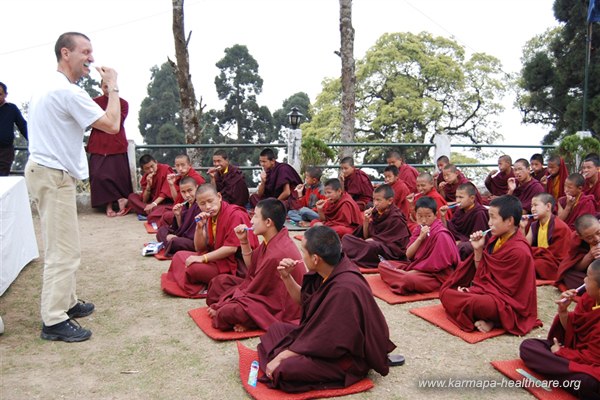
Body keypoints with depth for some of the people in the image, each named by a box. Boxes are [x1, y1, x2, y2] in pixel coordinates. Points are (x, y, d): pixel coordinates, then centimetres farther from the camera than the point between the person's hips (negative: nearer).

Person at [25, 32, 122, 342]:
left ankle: (66, 302, 29)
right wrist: (112, 86, -8)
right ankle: (54, 321, 1)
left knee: (64, 246, 18)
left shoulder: (48, 86, 15)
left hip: (46, 172, 11)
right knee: (63, 251, -6)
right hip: (53, 177, -11)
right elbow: (112, 124, -19)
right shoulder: (68, 91, -18)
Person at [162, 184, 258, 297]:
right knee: (179, 256, 5)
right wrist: (199, 227, -9)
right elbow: (200, 248, 8)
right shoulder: (209, 218, 7)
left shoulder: (235, 215, -17)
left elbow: (232, 248, -23)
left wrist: (203, 258, -22)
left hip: (237, 264, -9)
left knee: (195, 267, -27)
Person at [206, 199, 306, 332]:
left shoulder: (276, 254, -29)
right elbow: (252, 268, 10)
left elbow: (253, 290, -19)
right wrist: (244, 241, -3)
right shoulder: (272, 240, -1)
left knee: (226, 313, -29)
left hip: (279, 309, -10)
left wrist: (219, 307, -9)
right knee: (219, 281, 8)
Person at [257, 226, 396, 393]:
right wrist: (286, 277, -4)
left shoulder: (344, 289, -32)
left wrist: (281, 357, -19)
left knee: (286, 369, -26)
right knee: (276, 329, 12)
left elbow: (325, 341, -26)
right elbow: (303, 299, 13)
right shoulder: (328, 272, -6)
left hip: (346, 357, -9)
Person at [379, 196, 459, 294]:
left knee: (409, 279, -38)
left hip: (436, 275, -8)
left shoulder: (441, 234, -17)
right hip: (416, 266, 8)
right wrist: (420, 238, -16)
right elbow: (409, 255, -1)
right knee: (382, 265, 2)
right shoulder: (418, 230, 5)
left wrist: (413, 272, -16)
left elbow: (437, 265, -19)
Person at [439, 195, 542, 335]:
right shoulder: (495, 239, 3)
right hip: (486, 290, 9)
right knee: (446, 292, -4)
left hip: (506, 301, -9)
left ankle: (492, 320, -8)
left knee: (472, 302, -37)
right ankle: (485, 317, -10)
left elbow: (504, 289, -16)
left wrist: (473, 291, -14)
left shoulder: (519, 251, -20)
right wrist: (478, 250, -5)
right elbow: (481, 273, 9)